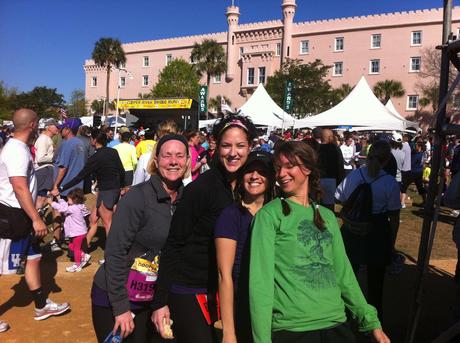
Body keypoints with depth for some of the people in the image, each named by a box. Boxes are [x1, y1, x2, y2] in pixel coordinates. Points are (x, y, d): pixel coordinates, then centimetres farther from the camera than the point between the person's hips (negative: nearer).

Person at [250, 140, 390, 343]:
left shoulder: (327, 216, 10)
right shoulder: (269, 214, -6)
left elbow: (343, 272, 12)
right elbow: (260, 279, -12)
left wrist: (372, 322, 9)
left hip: (336, 325, 5)